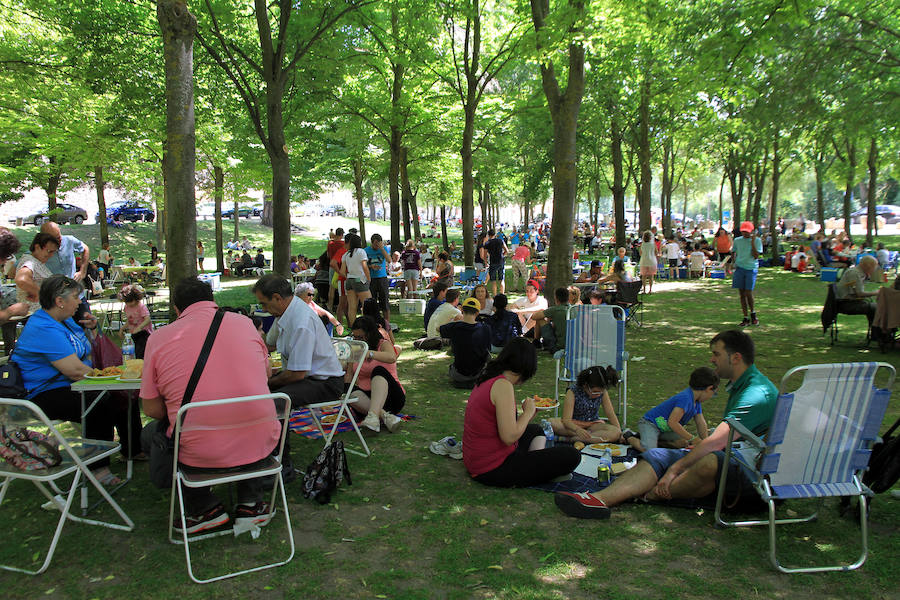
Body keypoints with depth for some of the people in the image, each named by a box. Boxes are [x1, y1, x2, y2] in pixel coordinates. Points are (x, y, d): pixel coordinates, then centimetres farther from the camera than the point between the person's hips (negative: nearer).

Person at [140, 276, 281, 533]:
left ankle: (205, 507, 19)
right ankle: (251, 502, 27)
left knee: (150, 433, 28)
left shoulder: (159, 338, -2)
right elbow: (266, 373, 19)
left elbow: (151, 409, 2)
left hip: (198, 454, -2)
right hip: (258, 446, 2)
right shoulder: (243, 322, 3)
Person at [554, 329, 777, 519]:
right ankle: (601, 498, -26)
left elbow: (716, 442, -24)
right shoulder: (738, 386, 17)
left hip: (750, 472, -9)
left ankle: (649, 496, -19)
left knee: (710, 462, -40)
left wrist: (675, 468, -21)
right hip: (728, 459, 9)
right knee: (658, 456, -7)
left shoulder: (757, 394, -18)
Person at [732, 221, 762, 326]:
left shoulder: (757, 240, 0)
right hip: (739, 268, 3)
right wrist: (735, 263, 3)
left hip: (751, 268, -3)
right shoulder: (737, 240, 9)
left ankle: (753, 313, 18)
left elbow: (756, 256, -9)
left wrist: (752, 242, -14)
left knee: (748, 293, -8)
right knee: (742, 294, 3)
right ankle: (746, 318, 10)